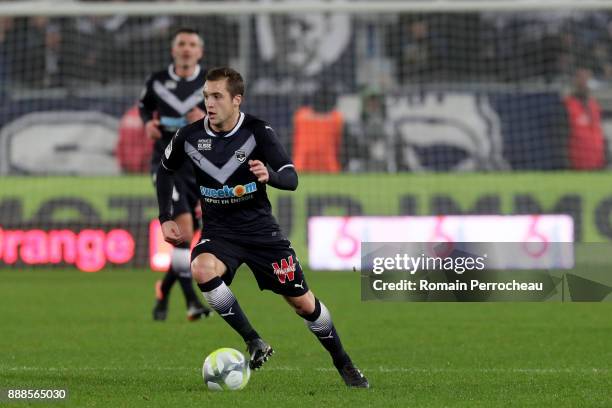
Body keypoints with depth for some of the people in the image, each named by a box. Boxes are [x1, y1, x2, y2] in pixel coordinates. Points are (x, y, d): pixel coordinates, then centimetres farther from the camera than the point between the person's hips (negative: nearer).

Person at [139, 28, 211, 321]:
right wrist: (148, 123, 0)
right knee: (184, 227, -21)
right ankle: (191, 300, -21)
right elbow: (143, 106, 22)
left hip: (200, 168, 2)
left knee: (184, 238, 8)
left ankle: (164, 290, 33)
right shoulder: (157, 82, 3)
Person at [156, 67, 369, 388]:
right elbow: (166, 170, 12)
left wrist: (270, 175, -41)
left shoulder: (257, 131, -14)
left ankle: (343, 364, 26)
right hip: (219, 232, 1)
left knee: (303, 302, 3)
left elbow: (292, 179, -18)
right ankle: (254, 344, -20)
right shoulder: (190, 136, -8)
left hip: (260, 228, -1)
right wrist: (165, 218, 5)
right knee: (202, 269, -33)